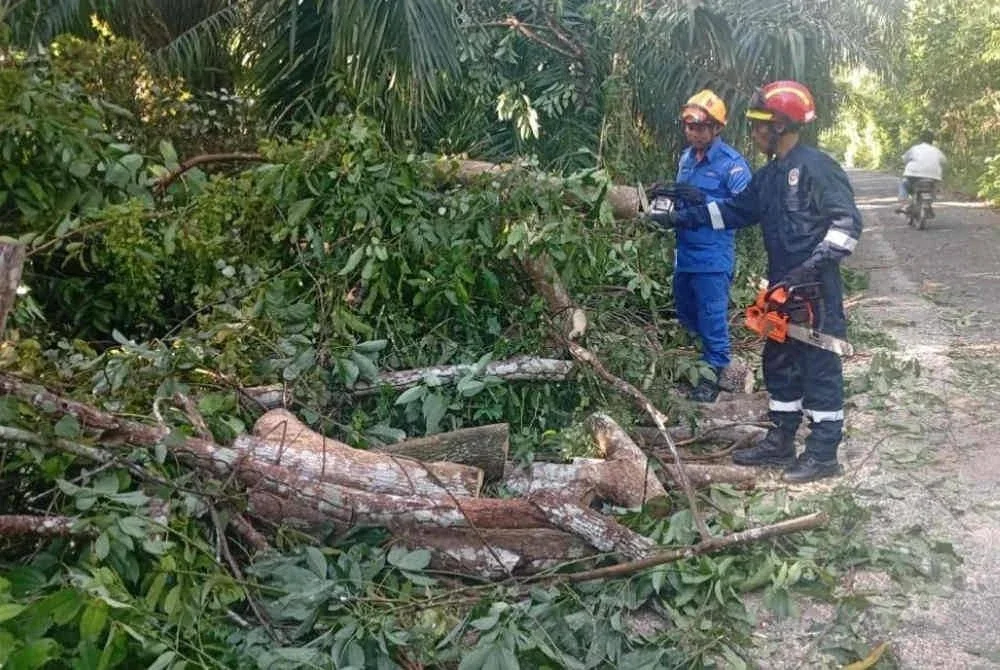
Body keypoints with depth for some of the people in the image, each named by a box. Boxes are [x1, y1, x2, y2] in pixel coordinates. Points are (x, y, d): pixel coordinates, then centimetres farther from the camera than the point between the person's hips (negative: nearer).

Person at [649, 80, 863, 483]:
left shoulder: (815, 166, -13)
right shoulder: (768, 176, 14)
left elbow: (848, 221, -17)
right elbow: (733, 211, 19)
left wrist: (817, 262, -24)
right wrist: (680, 219, 13)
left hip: (817, 290, -9)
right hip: (783, 289, 9)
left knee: (819, 368, -1)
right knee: (779, 364, 15)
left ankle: (823, 454, 8)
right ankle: (780, 442, 26)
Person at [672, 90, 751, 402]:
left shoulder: (731, 162, -12)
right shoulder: (686, 158, 11)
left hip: (713, 256, -8)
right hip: (684, 250, 8)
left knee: (712, 315, -1)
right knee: (685, 312, 19)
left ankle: (714, 373, 11)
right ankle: (698, 358, 38)